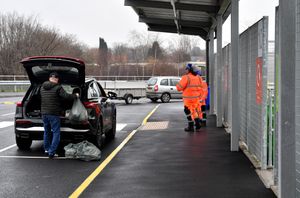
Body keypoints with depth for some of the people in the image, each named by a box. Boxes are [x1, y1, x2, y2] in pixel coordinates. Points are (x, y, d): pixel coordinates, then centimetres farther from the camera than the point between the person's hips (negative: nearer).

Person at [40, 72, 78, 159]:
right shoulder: (58, 88, -12)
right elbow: (66, 96, -19)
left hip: (44, 113, 7)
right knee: (56, 133, 0)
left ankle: (47, 149, 33)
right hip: (54, 114, -6)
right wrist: (75, 95, -2)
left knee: (46, 131, 22)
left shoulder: (42, 87, 9)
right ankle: (51, 152, -6)